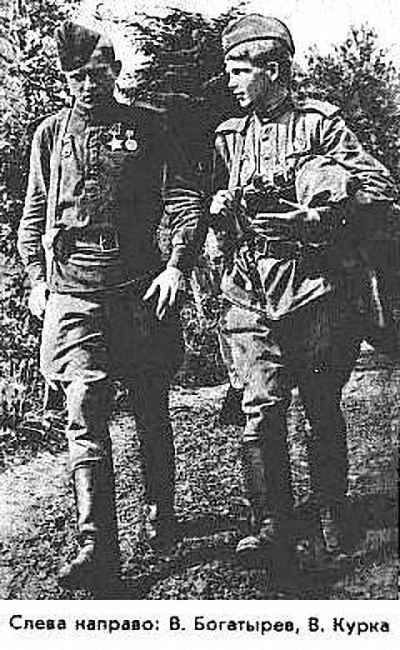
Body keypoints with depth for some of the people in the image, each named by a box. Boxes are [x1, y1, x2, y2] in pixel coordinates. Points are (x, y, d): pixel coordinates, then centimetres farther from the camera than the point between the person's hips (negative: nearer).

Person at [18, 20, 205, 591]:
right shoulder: (51, 134, 12)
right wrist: (37, 277, 7)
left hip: (141, 289, 0)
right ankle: (98, 546, -10)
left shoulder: (147, 127, 6)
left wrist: (176, 267, -10)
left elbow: (187, 202, 2)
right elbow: (34, 216, 18)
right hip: (73, 293, 1)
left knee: (152, 412, 9)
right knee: (85, 411, -10)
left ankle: (160, 517, 29)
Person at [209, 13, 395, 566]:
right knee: (261, 409, -6)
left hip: (317, 288, -3)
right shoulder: (229, 136, 15)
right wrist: (224, 207, -3)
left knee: (324, 411, 6)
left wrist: (319, 221, -14)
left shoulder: (320, 122, 2)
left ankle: (329, 521, 21)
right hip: (252, 293, 3)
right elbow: (212, 208, 19)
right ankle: (270, 526, 2)